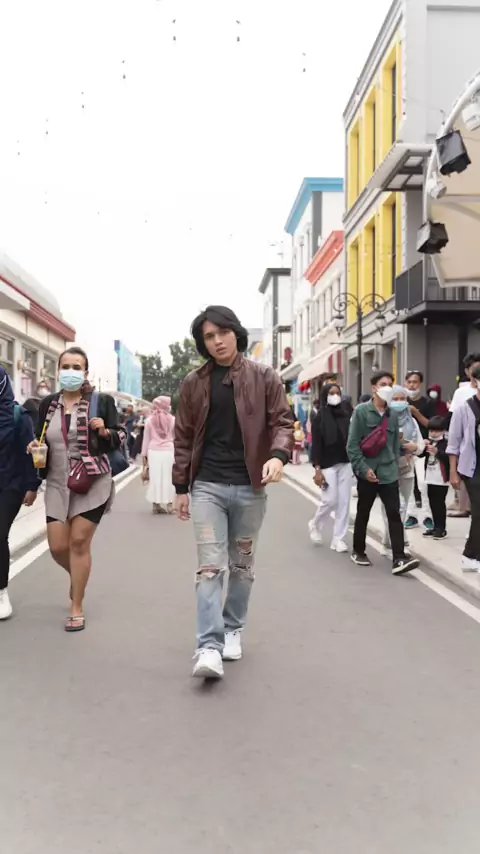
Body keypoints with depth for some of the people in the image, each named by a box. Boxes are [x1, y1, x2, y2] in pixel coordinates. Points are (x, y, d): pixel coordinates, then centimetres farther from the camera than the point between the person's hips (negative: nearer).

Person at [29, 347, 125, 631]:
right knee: (58, 546, 3)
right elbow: (41, 440, 17)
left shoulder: (101, 401, -3)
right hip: (57, 483, 4)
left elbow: (118, 438, 2)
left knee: (79, 541, -3)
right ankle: (78, 576, 38)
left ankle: (77, 608, 11)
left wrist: (105, 431, -19)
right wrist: (35, 447, -5)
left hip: (93, 482, -3)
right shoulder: (48, 404, 7)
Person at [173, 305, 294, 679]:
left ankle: (233, 628, 31)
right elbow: (184, 437, 9)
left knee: (242, 564, 13)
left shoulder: (264, 377, 0)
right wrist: (181, 486, 6)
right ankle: (209, 647, -7)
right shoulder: (194, 383, 5)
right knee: (210, 565, -7)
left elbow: (282, 422, -2)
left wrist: (278, 455, -23)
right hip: (207, 486, 0)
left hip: (249, 487, 0)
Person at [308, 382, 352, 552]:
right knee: (330, 500, -5)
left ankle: (339, 539, 10)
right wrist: (317, 469, -12)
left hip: (345, 464, 4)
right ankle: (315, 524, 24)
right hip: (328, 465, -4)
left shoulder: (346, 415, 7)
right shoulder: (319, 418, -4)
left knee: (344, 502, 2)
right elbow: (316, 445, -7)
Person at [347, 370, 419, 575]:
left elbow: (396, 444, 15)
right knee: (363, 514, 10)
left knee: (394, 514, -6)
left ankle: (399, 559, -11)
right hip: (367, 472, -3)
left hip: (389, 473, 3)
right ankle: (358, 552, 27)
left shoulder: (393, 414, 8)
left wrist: (394, 465, 10)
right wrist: (364, 468, -14)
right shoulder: (361, 411, -6)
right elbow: (352, 444, -10)